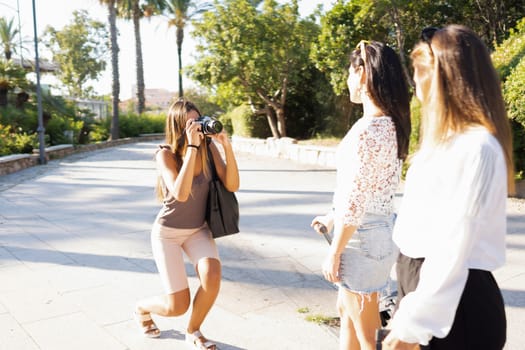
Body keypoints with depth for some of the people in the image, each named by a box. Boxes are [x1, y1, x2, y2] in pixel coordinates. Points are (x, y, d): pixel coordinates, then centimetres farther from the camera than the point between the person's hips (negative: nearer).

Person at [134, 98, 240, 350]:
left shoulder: (209, 147, -9)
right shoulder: (165, 154, -20)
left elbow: (232, 185, -16)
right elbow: (180, 194, -36)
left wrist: (226, 144, -26)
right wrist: (192, 147, -37)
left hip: (198, 230, 3)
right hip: (168, 232, -3)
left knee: (212, 277, -26)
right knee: (177, 306, -6)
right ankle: (142, 308, 32)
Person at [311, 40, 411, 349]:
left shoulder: (367, 129, -23)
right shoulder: (391, 124, 6)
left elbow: (355, 202, -23)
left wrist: (333, 253, -13)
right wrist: (333, 217, 22)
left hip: (362, 236, -9)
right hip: (379, 228, 9)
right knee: (346, 309, 28)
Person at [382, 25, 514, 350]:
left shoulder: (475, 147, -21)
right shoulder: (448, 139, 11)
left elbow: (452, 250, -23)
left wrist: (413, 324, -19)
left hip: (452, 302, -9)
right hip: (423, 280, 9)